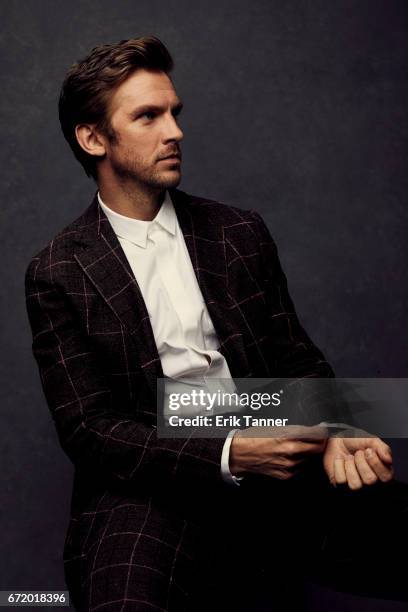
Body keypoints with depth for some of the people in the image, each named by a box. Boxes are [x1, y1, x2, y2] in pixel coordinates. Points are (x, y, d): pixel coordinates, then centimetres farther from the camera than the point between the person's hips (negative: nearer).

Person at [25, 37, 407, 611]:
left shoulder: (242, 233, 13)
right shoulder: (58, 273, 2)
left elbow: (297, 359, 14)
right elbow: (87, 429, -4)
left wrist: (332, 434, -10)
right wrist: (230, 454, -17)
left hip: (270, 464, 4)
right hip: (153, 487, -4)